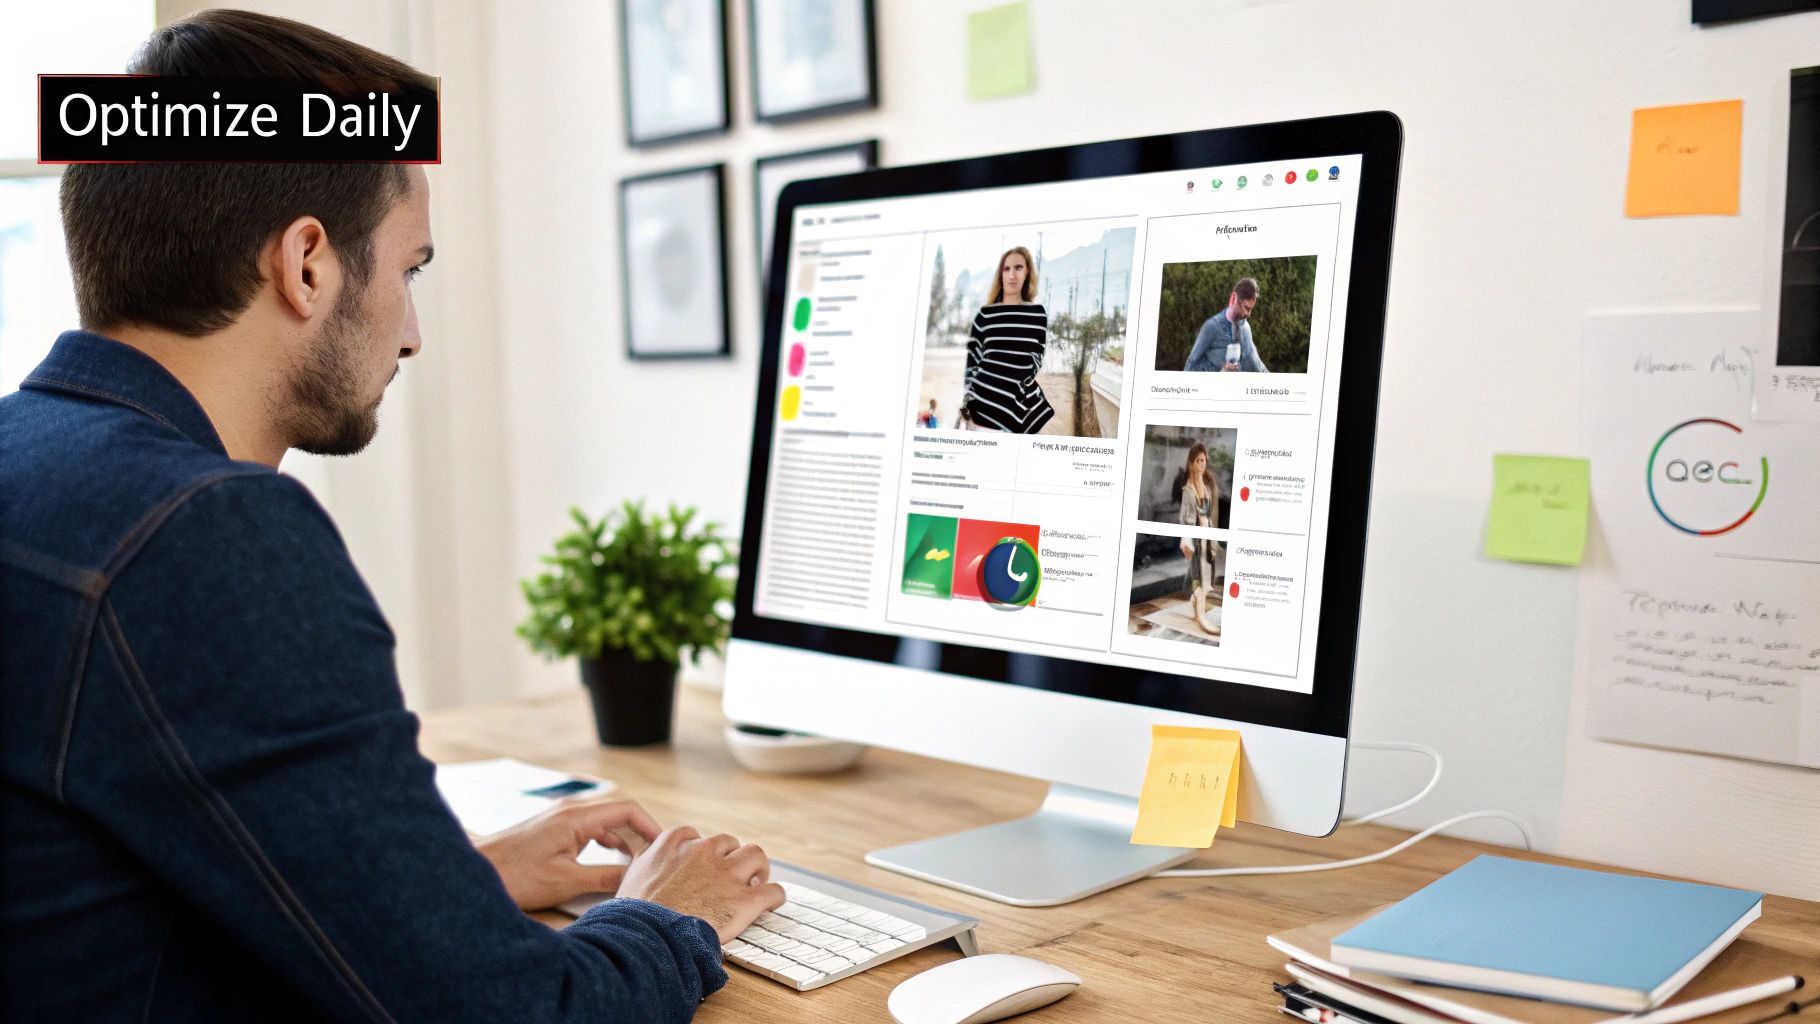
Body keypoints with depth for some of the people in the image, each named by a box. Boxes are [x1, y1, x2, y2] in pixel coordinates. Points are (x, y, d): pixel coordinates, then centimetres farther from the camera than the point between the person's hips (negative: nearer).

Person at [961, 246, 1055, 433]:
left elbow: (1037, 358, 10)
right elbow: (972, 359, 5)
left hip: (1023, 398, 1)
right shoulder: (986, 314, 5)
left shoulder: (1038, 313, 9)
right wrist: (966, 400, -1)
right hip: (986, 396, -1)